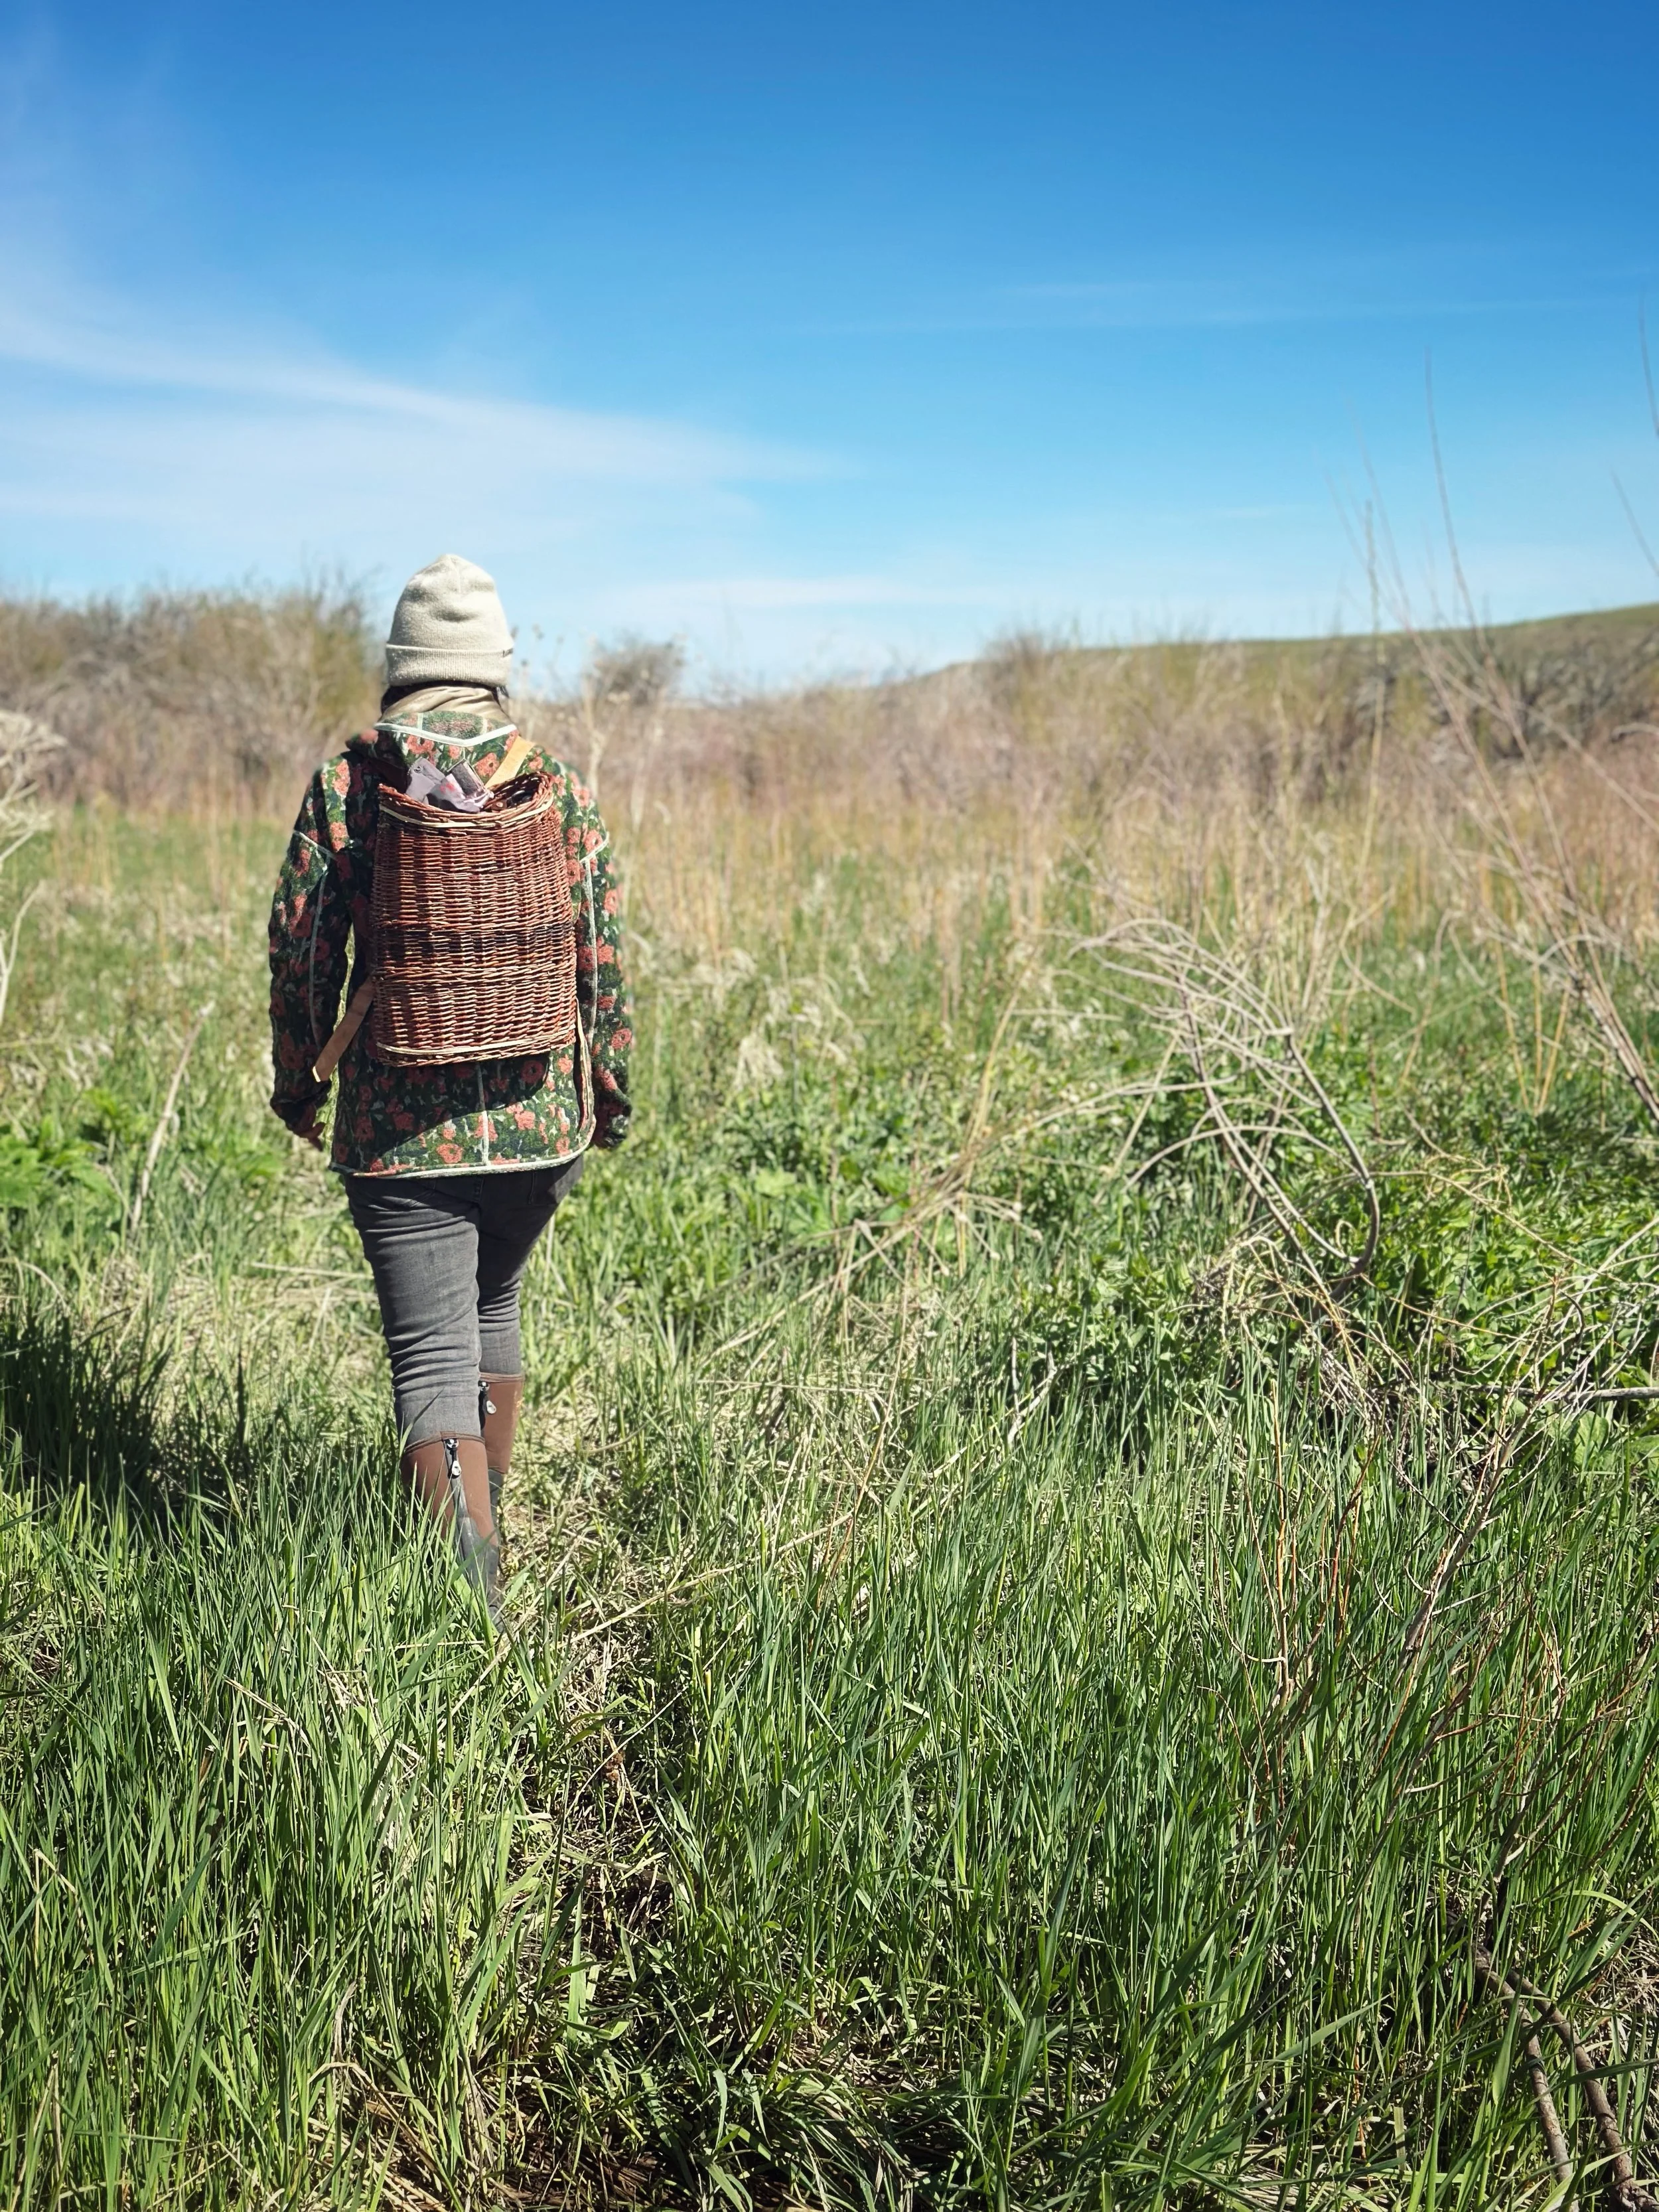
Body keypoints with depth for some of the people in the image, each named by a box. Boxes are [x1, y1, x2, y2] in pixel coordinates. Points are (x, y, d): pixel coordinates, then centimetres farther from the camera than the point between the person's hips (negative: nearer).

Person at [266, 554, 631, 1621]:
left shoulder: (346, 782, -4)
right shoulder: (559, 783, 0)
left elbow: (301, 947, -2)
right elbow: (603, 956, 1)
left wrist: (298, 1084, 12)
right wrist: (611, 1095, 12)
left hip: (399, 1122, -3)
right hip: (536, 1114, 3)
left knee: (433, 1355, -1)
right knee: (493, 1311, 25)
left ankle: (475, 1588, -13)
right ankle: (485, 1521, 41)